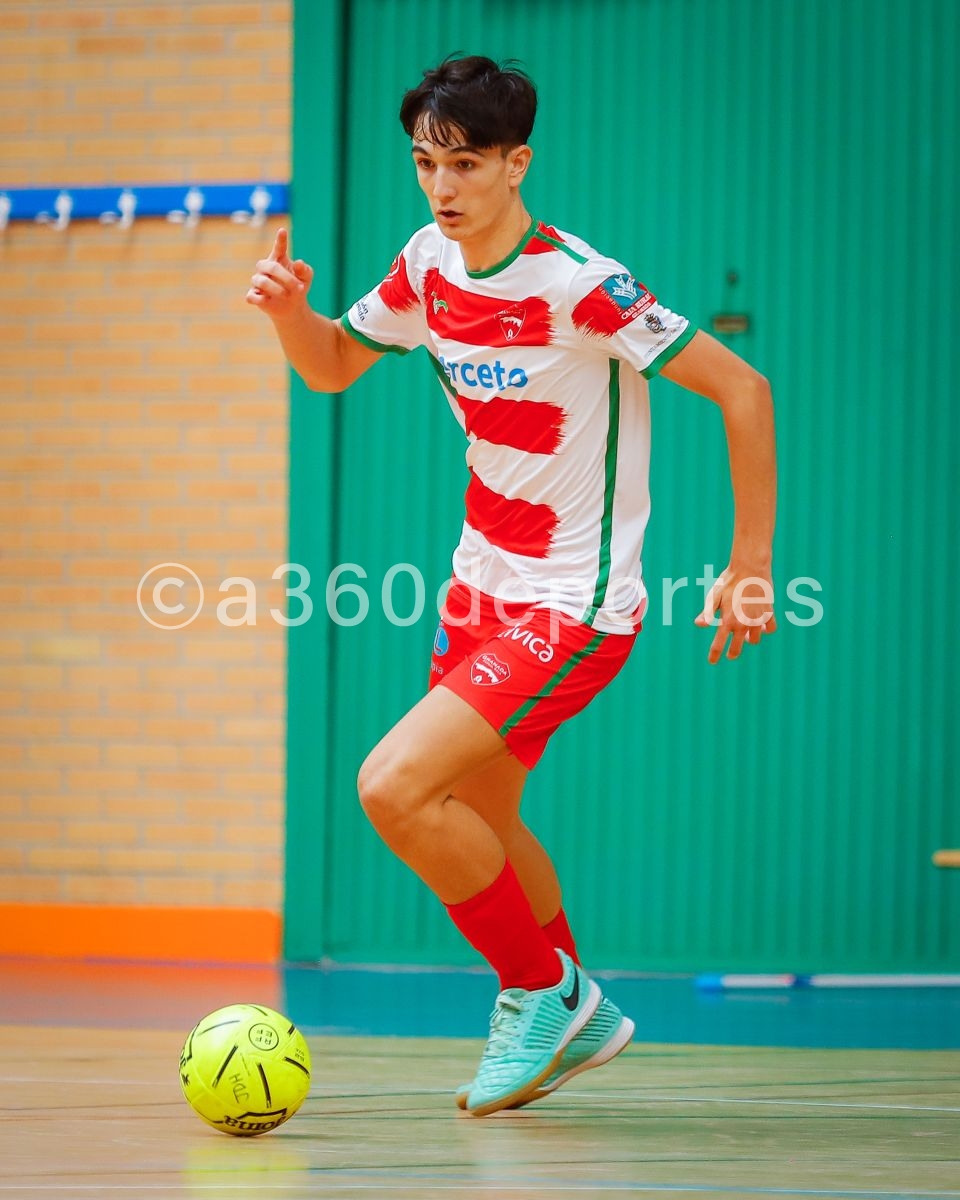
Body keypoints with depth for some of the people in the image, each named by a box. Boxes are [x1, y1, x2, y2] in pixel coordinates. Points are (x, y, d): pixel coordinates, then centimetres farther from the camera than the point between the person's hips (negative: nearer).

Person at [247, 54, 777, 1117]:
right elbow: (334, 366, 16)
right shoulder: (430, 263, 0)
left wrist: (750, 568, -16)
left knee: (394, 788, -18)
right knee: (474, 817, 19)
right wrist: (290, 310, -7)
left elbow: (741, 389, -18)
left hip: (574, 608, -8)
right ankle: (574, 1018, 40)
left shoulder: (578, 286, -22)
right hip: (483, 584, 8)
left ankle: (541, 989, 2)